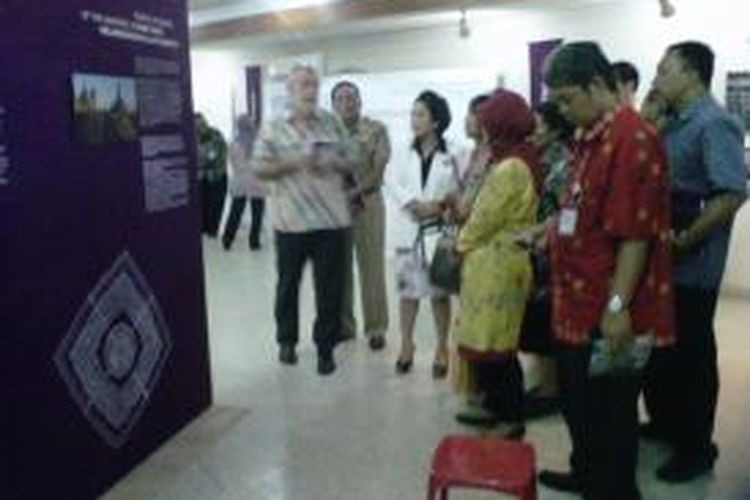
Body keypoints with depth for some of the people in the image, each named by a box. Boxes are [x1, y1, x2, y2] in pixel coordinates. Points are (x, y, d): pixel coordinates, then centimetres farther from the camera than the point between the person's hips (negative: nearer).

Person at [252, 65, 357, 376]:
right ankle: (287, 340, 31)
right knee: (288, 284, 12)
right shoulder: (273, 128, 3)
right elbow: (259, 169, -2)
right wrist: (292, 163, -15)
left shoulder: (332, 123, 8)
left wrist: (333, 163, -10)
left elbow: (352, 162, 10)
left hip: (331, 220, 1)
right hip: (291, 221, -1)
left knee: (330, 288, 4)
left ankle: (325, 347, 16)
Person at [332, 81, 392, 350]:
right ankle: (343, 324, 19)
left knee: (371, 268, 0)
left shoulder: (376, 130, 2)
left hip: (367, 204, -2)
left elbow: (380, 168, -7)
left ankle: (376, 328, 9)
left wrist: (357, 191, -15)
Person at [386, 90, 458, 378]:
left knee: (440, 292, 6)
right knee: (408, 289, 8)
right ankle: (406, 346, 22)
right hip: (408, 229, 3)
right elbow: (392, 182, -4)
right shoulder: (406, 152, 7)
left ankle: (442, 350, 18)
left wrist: (438, 206, -19)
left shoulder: (451, 155, -3)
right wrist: (412, 203, -17)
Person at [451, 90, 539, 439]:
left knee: (493, 344, -1)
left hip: (497, 264, -10)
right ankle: (495, 406, 27)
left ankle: (512, 417, 11)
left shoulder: (510, 168, -19)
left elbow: (485, 218, -15)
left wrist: (461, 243, 0)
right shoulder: (516, 161, 11)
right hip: (494, 262, 10)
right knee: (486, 340, 16)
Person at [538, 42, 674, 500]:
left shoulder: (632, 138, -19)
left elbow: (635, 233, -24)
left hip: (608, 312, -10)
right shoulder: (590, 137, 11)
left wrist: (618, 305, -24)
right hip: (580, 301, 10)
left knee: (610, 411, 7)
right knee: (578, 401, 23)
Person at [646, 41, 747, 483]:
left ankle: (697, 447, 20)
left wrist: (683, 241, -22)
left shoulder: (714, 124, -15)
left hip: (691, 265, -9)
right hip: (662, 260, 9)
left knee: (690, 354, 4)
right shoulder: (674, 124, 12)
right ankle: (664, 423, 37)